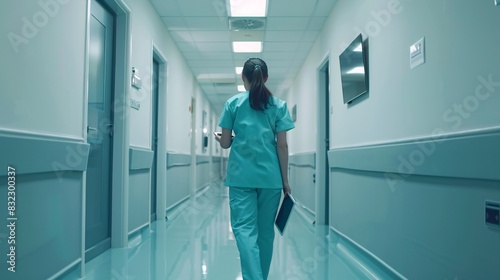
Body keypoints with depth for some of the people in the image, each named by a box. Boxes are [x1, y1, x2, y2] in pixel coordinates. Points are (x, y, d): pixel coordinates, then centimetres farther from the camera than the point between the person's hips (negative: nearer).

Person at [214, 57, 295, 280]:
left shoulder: (233, 103, 3)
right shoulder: (279, 105, 5)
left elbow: (225, 143, 4)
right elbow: (282, 146, 1)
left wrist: (218, 138, 28)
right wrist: (285, 180, 8)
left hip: (241, 176, -1)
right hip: (270, 176, 2)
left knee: (244, 228, -2)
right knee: (265, 230, 14)